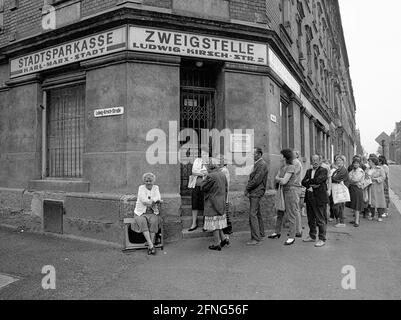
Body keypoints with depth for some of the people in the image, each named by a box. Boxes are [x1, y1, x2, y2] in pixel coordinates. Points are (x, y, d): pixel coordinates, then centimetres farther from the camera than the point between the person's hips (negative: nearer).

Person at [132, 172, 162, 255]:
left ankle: (150, 246, -25)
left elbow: (158, 198, -2)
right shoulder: (141, 188, 5)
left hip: (152, 213, 2)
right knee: (142, 221, -32)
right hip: (141, 212, -1)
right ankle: (151, 245, -33)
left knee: (154, 221, -30)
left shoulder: (156, 188, 14)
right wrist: (155, 201, -7)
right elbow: (143, 199, -10)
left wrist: (149, 201, -17)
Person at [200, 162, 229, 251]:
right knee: (218, 222, 22)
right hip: (221, 203, 8)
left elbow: (203, 187, -10)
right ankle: (223, 238, 20)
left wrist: (205, 178, 2)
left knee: (214, 223, 2)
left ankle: (217, 244, 9)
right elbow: (225, 189, 12)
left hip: (212, 203, -8)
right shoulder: (223, 175, 5)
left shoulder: (210, 176, -18)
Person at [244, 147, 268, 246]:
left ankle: (256, 239, -8)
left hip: (256, 192, -10)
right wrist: (247, 188, 5)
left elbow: (257, 180, -20)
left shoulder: (262, 164, -14)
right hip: (254, 192, 10)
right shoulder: (257, 164, 17)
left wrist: (247, 189, -11)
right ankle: (261, 235, 28)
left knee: (253, 215, -11)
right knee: (257, 214, 16)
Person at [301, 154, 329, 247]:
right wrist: (310, 185, -12)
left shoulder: (323, 170, -3)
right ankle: (312, 236, 28)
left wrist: (308, 181, -5)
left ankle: (322, 239, 8)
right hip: (309, 198, 7)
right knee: (311, 219, 15)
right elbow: (303, 182, 5)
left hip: (319, 198, -7)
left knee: (321, 219, -2)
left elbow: (318, 180, -20)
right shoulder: (309, 171, 17)